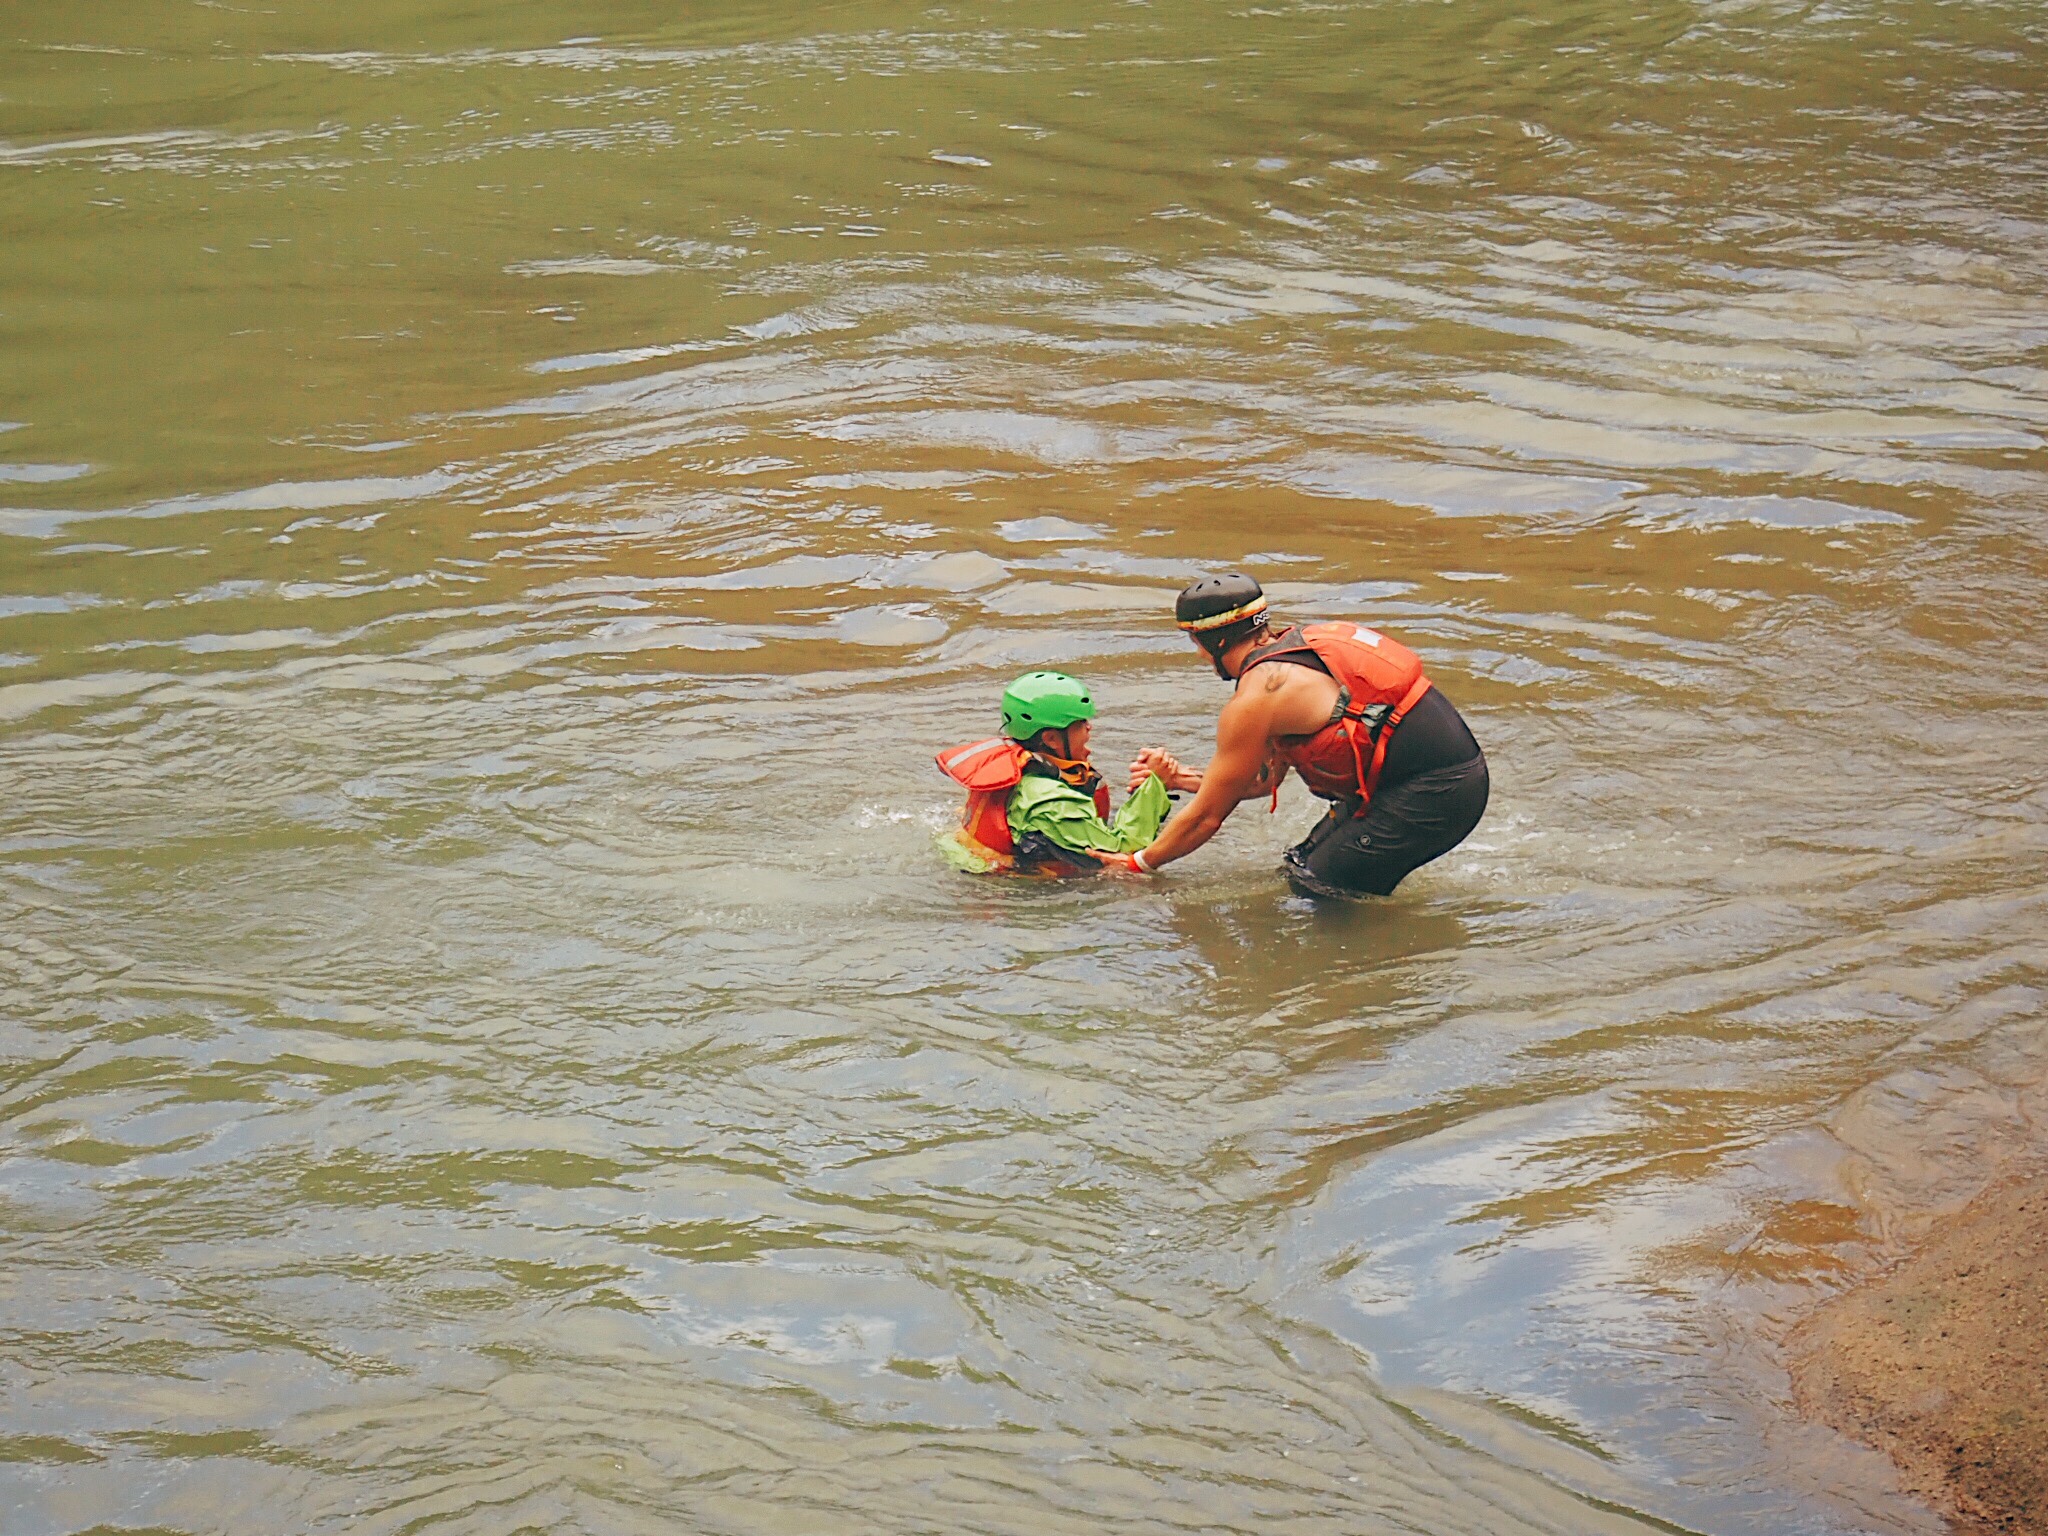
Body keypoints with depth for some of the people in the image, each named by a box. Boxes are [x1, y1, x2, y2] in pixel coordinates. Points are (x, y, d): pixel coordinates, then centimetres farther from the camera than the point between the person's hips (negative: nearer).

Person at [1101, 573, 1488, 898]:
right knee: (1301, 867, 14)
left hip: (1434, 793, -9)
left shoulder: (1254, 699, -12)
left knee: (1315, 891, -7)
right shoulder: (1296, 645, 14)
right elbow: (1265, 778, 24)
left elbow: (1208, 816, -1)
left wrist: (1140, 863, 12)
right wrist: (1180, 777, 30)